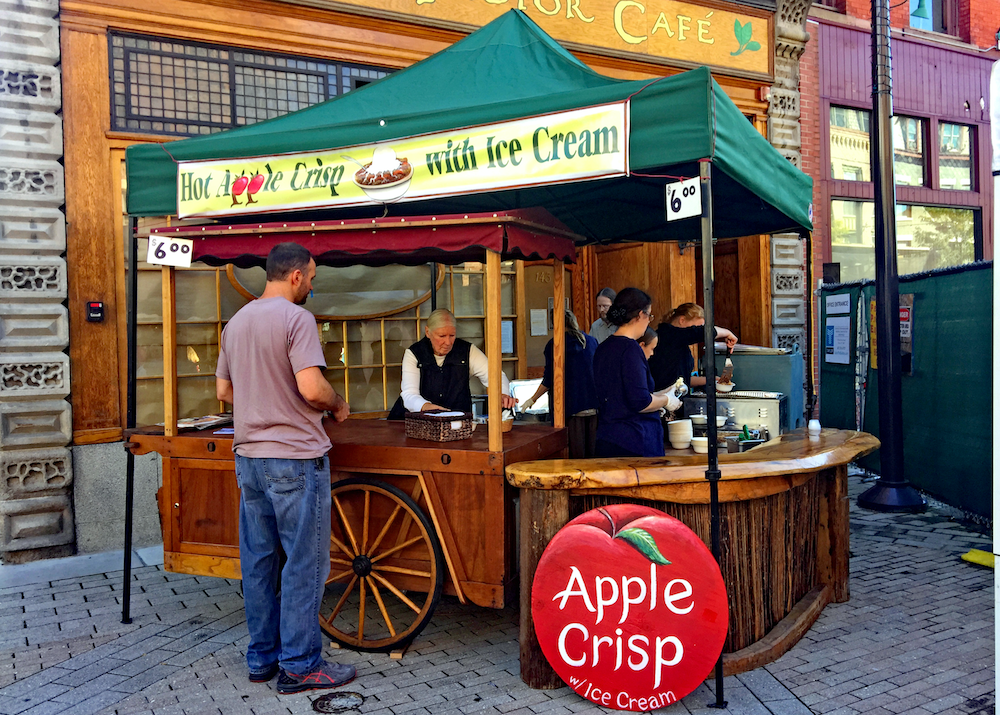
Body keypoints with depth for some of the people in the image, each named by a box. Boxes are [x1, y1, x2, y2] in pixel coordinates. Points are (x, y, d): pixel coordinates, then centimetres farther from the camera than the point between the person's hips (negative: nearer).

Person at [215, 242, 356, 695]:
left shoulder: (236, 322, 12)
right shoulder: (296, 318, -13)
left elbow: (223, 391, 17)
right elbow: (311, 388, -22)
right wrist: (339, 406, -4)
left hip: (248, 456, 8)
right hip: (296, 456, -8)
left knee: (258, 560, 14)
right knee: (304, 563, 1)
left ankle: (262, 658, 24)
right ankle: (299, 665, 8)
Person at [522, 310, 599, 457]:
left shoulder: (554, 345, -1)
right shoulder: (591, 341, 13)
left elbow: (549, 380, -3)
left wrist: (532, 399, 11)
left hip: (572, 406, -4)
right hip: (594, 405, 4)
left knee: (576, 454, 0)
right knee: (593, 452, 8)